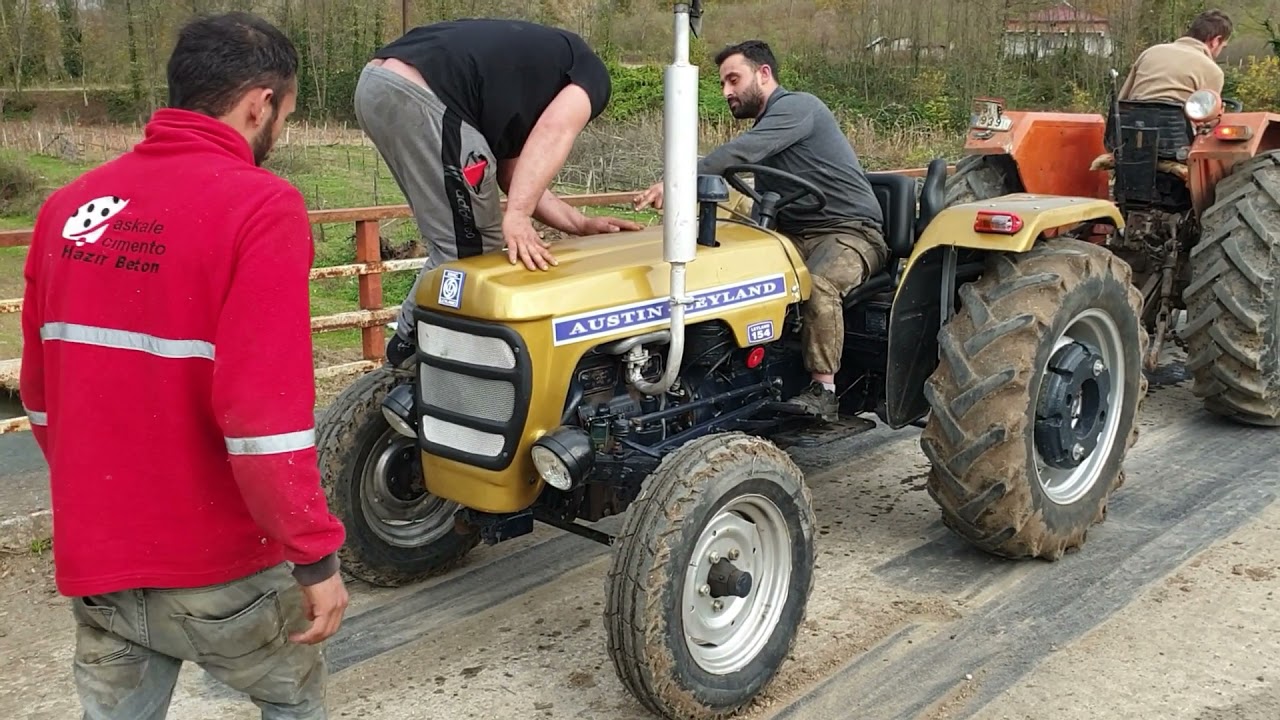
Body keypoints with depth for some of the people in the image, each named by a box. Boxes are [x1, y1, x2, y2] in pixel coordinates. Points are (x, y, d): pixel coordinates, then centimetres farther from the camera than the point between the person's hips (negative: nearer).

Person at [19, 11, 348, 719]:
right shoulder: (259, 206, -17)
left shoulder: (69, 206, 3)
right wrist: (315, 554, -15)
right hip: (217, 566, -5)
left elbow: (39, 389, 11)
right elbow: (264, 412, -24)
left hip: (92, 559, 5)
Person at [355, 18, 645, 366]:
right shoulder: (591, 74, 14)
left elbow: (514, 176, 31)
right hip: (419, 96, -9)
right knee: (470, 248, 1)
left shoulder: (529, 71, 36)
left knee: (457, 242, 18)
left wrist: (581, 224, 28)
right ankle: (410, 353, 8)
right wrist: (517, 216, -18)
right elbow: (553, 134, -7)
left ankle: (410, 345, 24)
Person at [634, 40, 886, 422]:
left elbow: (740, 153, -27)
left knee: (819, 286, -37)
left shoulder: (797, 107, -10)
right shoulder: (764, 126, 20)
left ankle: (823, 391, -28)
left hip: (851, 231, -9)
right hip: (795, 234, 9)